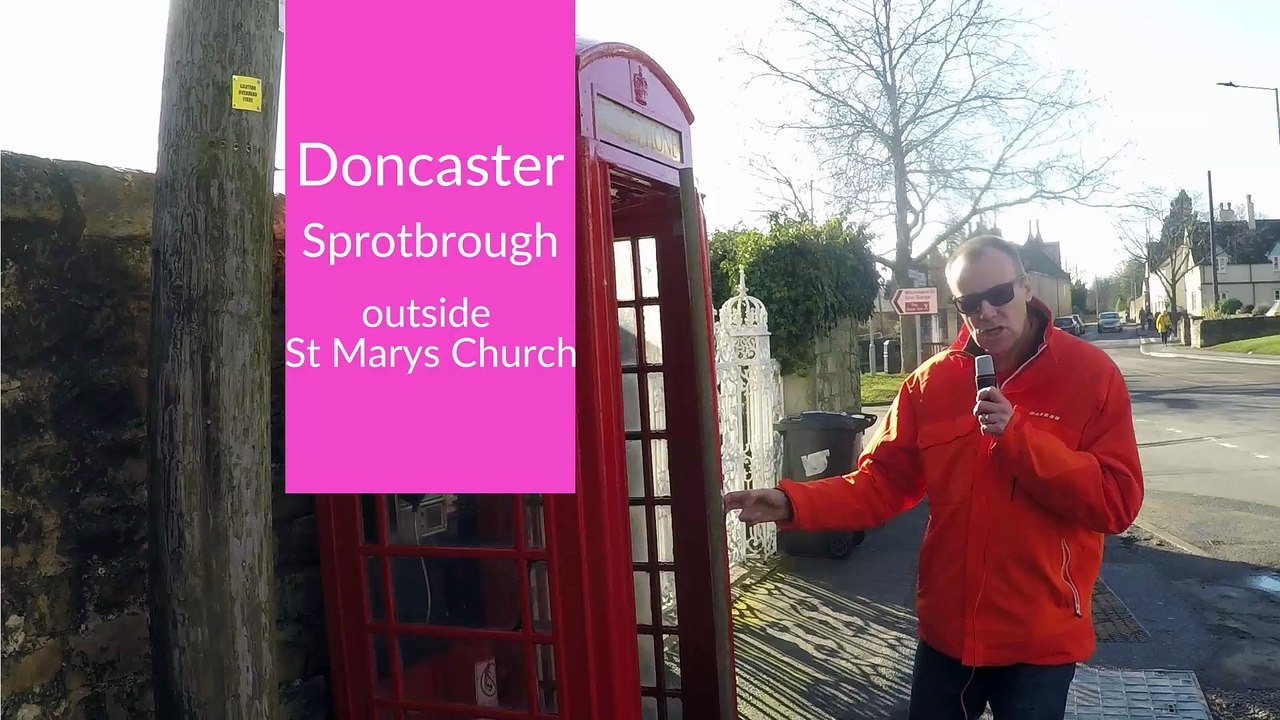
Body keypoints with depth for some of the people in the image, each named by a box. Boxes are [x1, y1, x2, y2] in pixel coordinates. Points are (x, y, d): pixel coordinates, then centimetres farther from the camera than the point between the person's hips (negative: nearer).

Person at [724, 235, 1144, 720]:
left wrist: (1017, 435, -24)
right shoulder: (932, 381, -1)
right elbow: (882, 482, -2)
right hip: (946, 628, 3)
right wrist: (793, 502, -17)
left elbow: (1118, 502, -15)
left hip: (1040, 636, -2)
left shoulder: (1091, 373, -10)